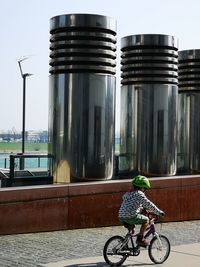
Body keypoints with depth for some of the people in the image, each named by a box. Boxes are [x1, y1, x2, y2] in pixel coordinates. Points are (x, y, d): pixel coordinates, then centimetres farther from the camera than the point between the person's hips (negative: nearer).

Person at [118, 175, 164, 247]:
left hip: (121, 217, 9)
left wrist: (142, 208, 42)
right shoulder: (139, 194, -7)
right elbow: (148, 204, -9)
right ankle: (140, 238, 0)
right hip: (130, 217, -9)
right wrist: (159, 212, -2)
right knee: (146, 220, 2)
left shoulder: (128, 193, 19)